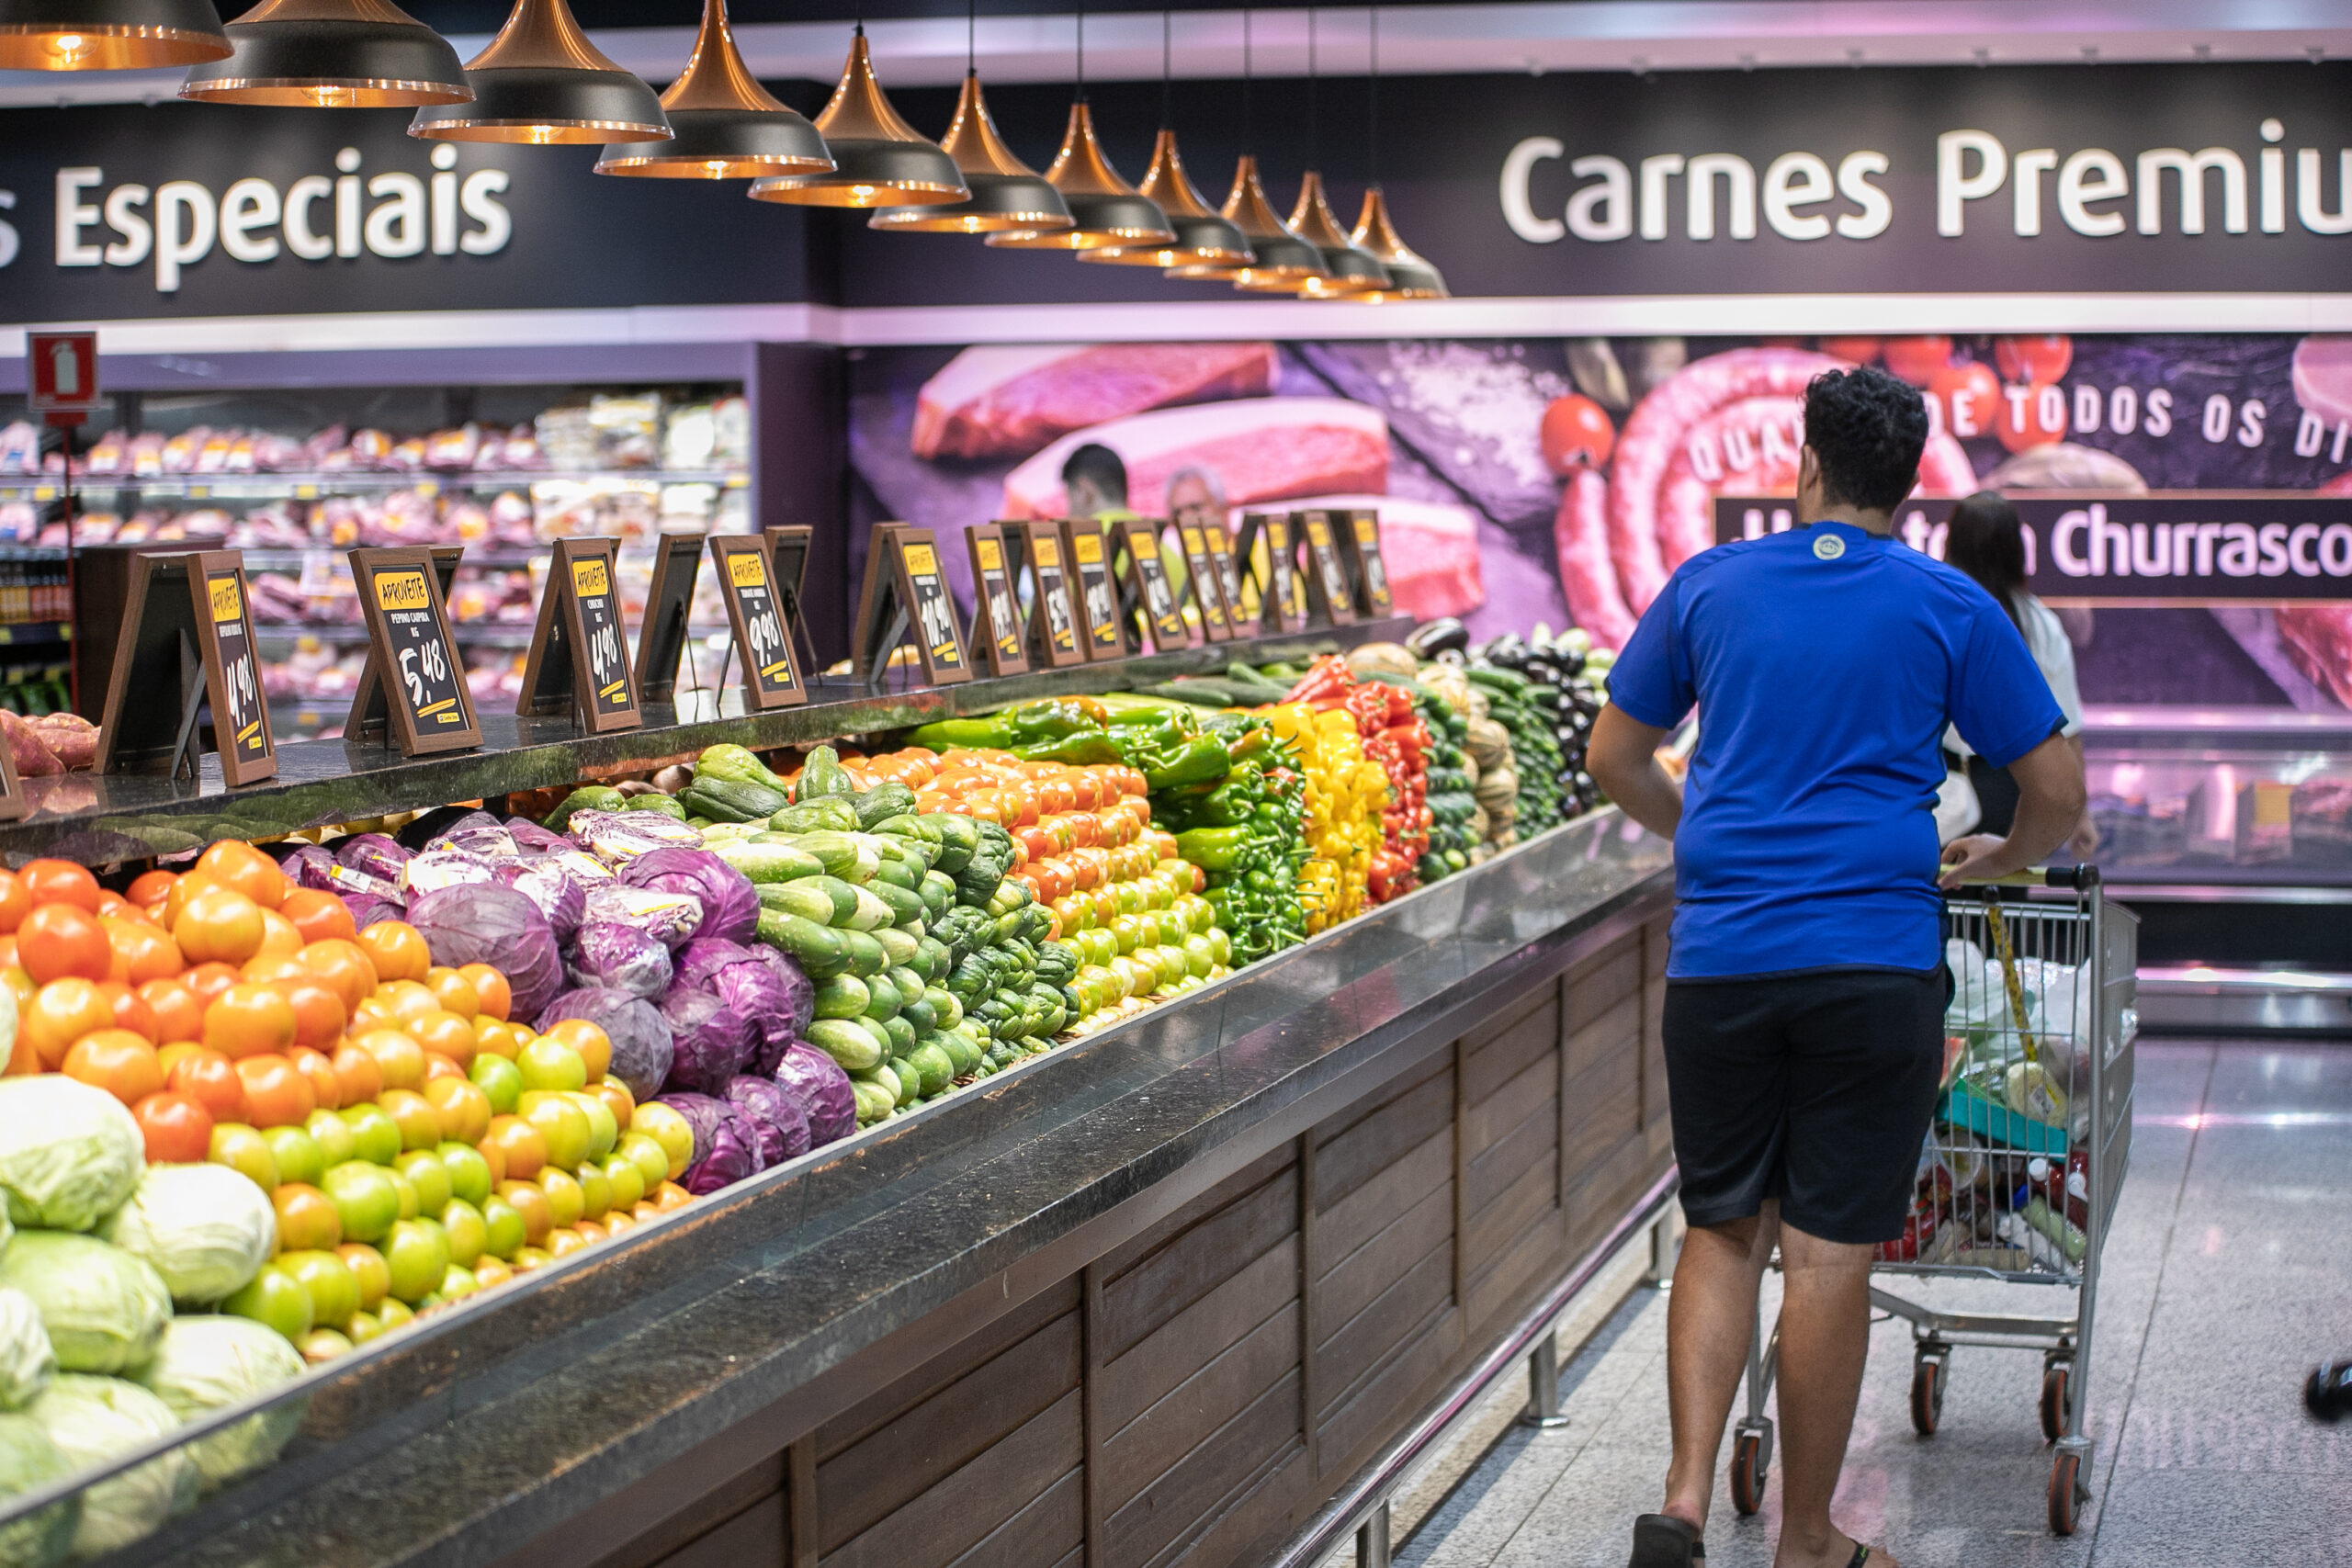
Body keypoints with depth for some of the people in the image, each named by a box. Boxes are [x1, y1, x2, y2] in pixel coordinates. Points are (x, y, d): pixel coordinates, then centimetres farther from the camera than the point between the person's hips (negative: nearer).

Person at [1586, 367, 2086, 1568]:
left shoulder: (1709, 585, 9)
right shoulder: (1950, 610, 3)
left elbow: (1614, 760, 16)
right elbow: (2056, 794, 5)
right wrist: (1993, 861, 25)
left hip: (1719, 959, 2)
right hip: (1875, 962, -2)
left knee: (1723, 1231, 15)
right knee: (1829, 1256, 3)